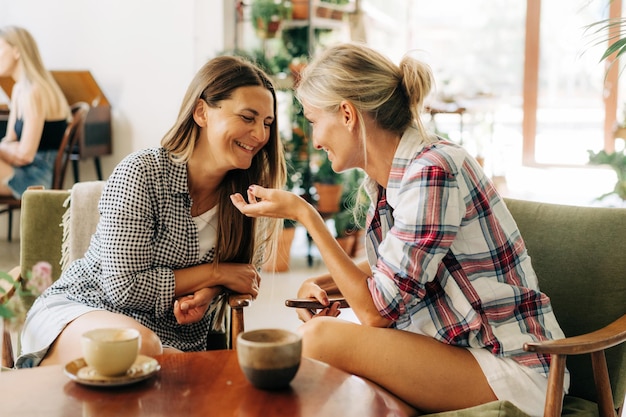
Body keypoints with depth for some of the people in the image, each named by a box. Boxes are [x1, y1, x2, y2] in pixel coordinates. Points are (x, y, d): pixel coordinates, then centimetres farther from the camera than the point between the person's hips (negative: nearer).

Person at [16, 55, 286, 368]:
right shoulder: (141, 173, -16)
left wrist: (206, 293, -12)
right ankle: (44, 366, -9)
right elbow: (124, 287, -18)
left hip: (177, 341, 6)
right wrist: (214, 273, -14)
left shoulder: (246, 193, -1)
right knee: (139, 346, -40)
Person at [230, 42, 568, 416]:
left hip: (510, 367, -8)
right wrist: (324, 284, 1)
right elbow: (391, 267, 19)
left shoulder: (433, 171, -22)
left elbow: (377, 311, -20)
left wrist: (304, 213, -16)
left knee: (323, 336, -20)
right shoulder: (390, 172, 4)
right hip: (457, 343, 8)